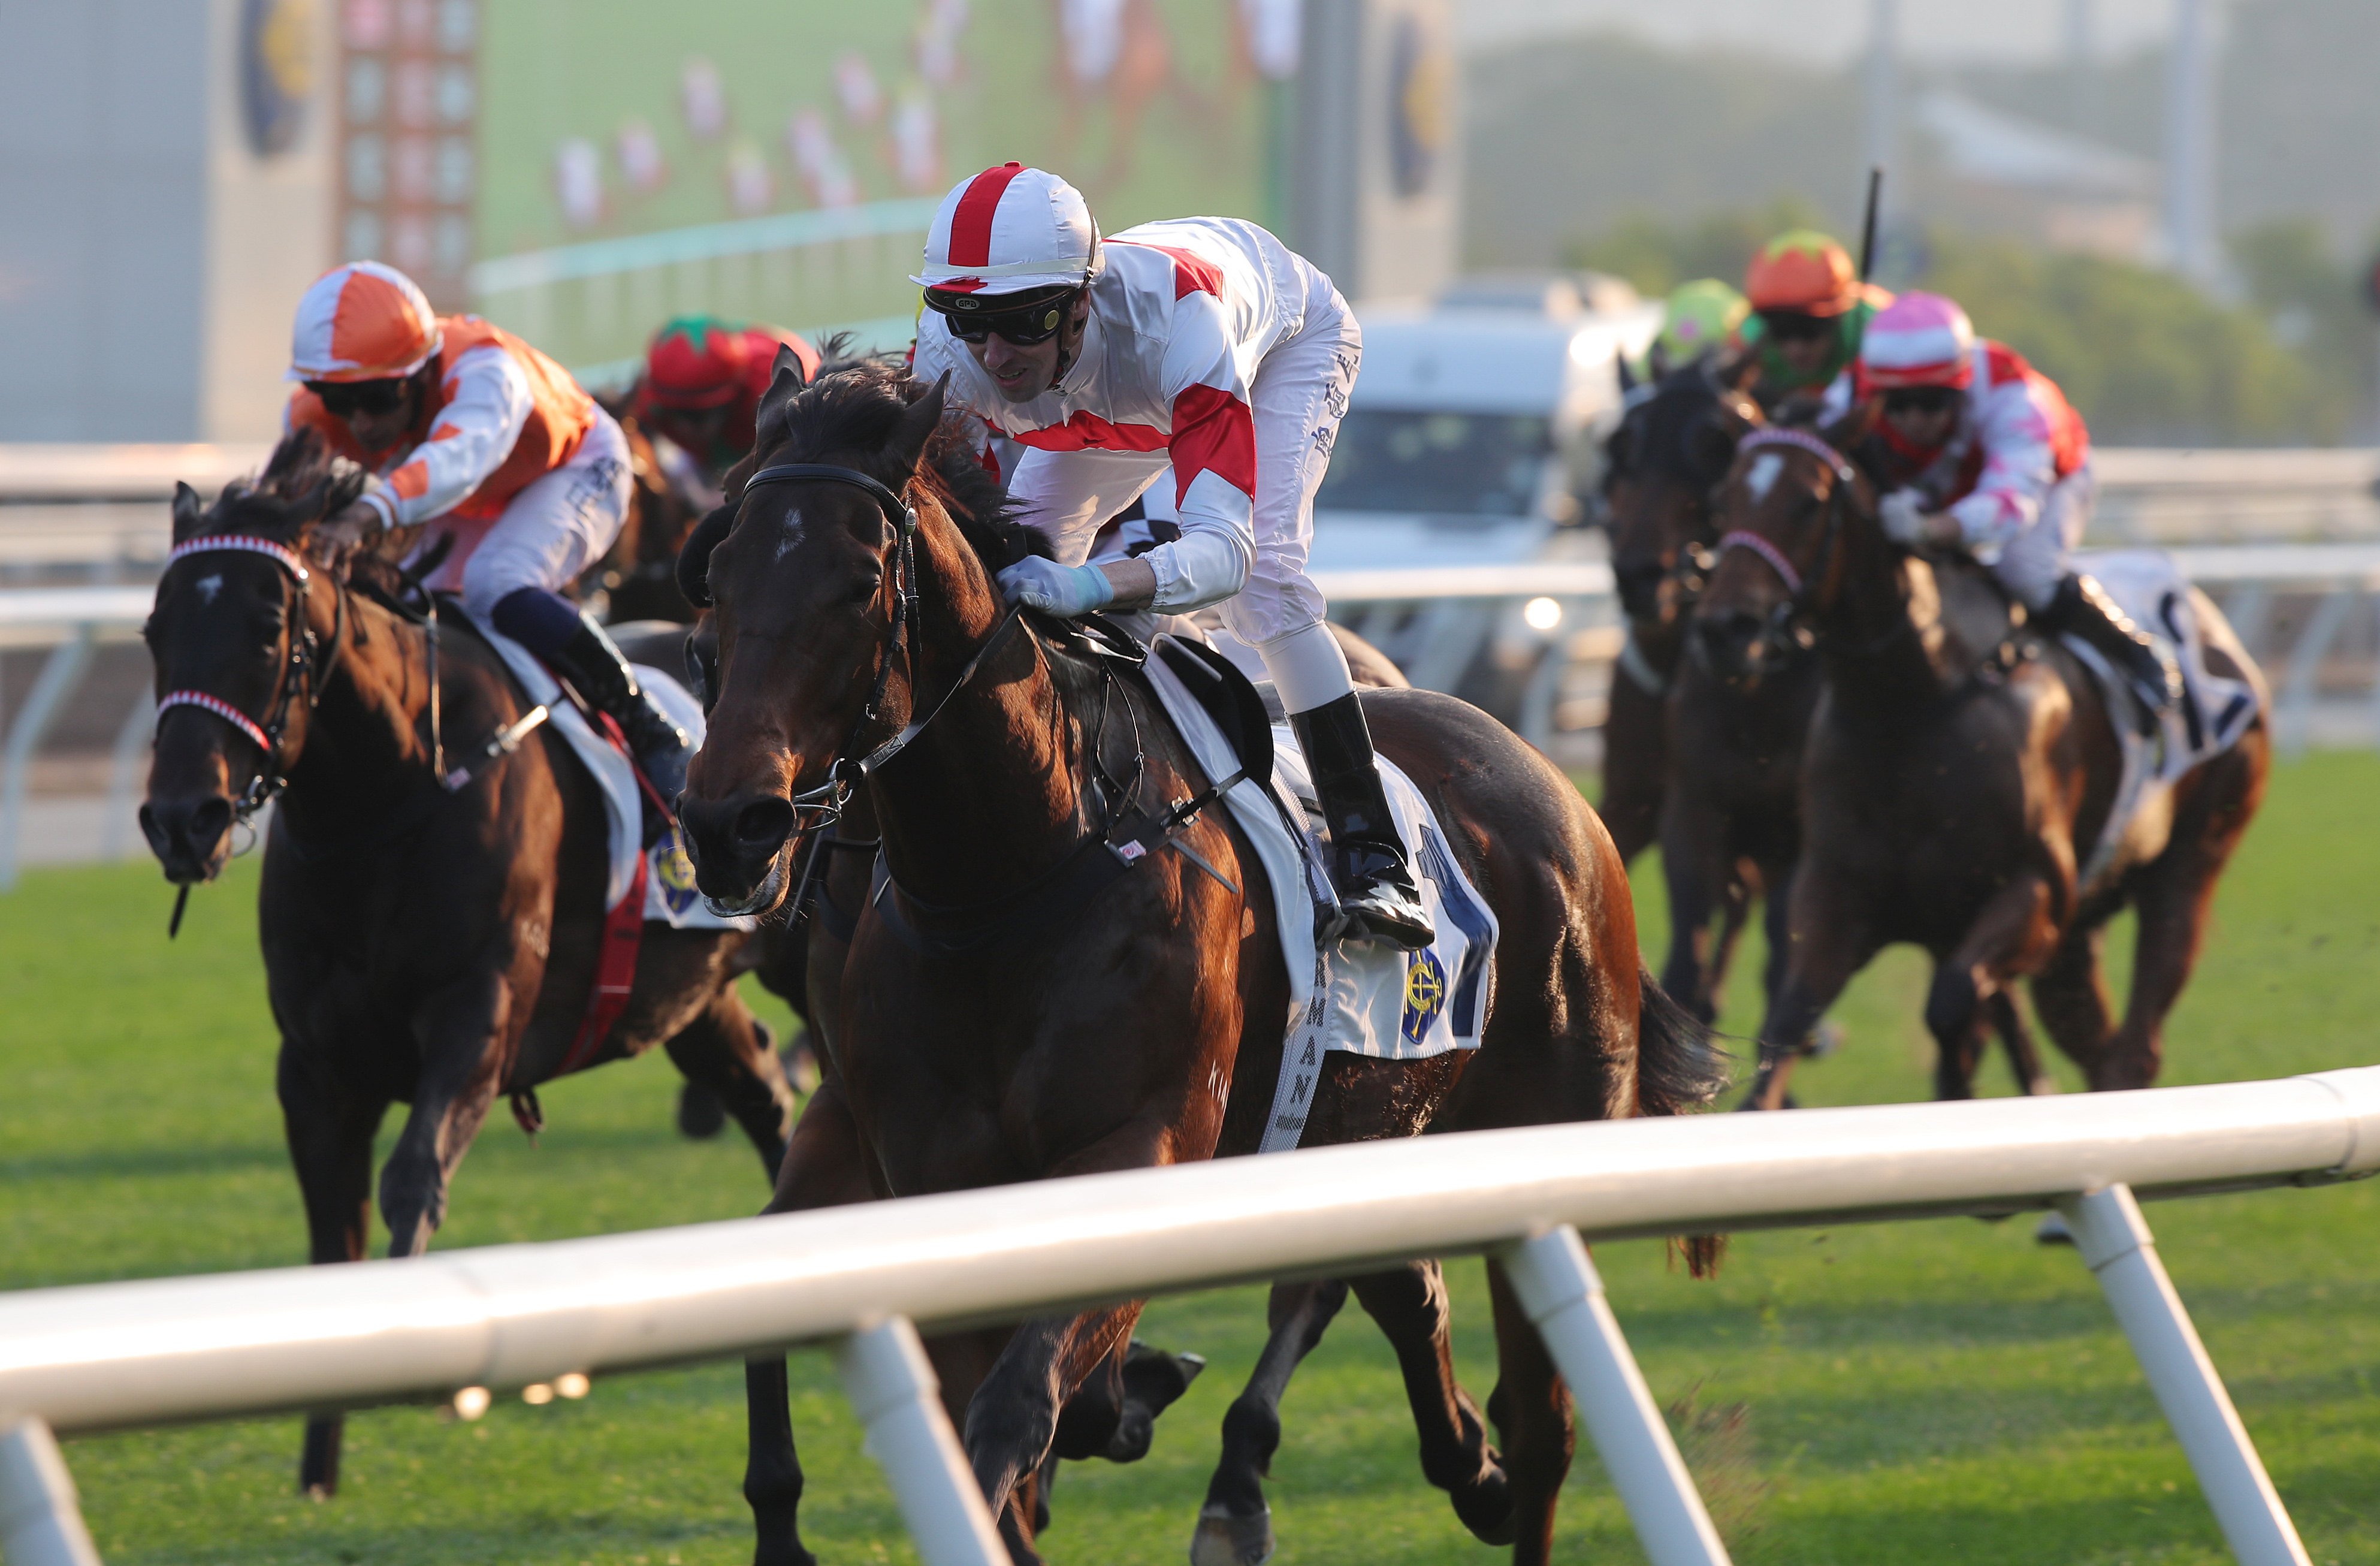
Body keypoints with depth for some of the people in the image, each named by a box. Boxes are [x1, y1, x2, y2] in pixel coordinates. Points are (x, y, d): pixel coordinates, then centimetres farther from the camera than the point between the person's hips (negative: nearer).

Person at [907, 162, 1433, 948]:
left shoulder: (1171, 321, -50)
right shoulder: (954, 356, -37)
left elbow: (1224, 548, -58)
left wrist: (1091, 584, -76)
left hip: (1290, 331, -5)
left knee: (1265, 573, -25)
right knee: (1026, 546, -7)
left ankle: (1371, 858, -19)